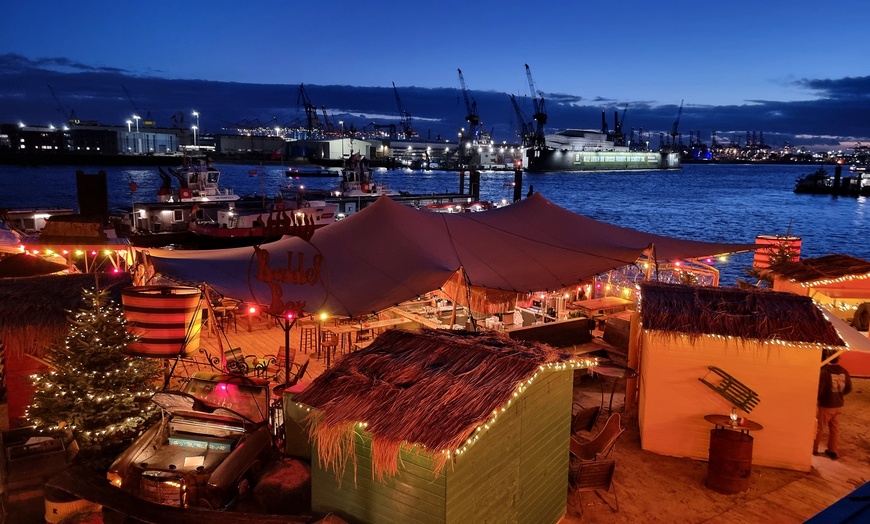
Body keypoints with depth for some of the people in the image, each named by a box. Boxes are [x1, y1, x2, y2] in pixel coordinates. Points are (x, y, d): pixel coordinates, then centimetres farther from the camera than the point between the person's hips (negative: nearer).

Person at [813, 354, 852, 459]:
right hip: (838, 405, 5)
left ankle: (813, 448, 19)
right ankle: (833, 451, 23)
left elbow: (819, 389, -22)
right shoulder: (844, 371, -3)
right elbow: (848, 388, 8)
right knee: (835, 428, 16)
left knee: (819, 428, 9)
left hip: (826, 405, -5)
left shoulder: (824, 371, -22)